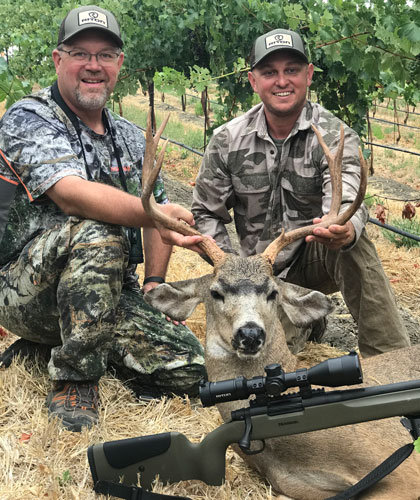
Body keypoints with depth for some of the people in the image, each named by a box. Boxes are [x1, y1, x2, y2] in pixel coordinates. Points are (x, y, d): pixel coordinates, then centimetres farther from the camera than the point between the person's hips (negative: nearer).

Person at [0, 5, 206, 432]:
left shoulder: (129, 137, 13)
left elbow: (155, 203, 21)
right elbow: (71, 194, -27)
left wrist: (154, 283, 6)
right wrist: (156, 214, -43)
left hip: (111, 299, 7)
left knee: (190, 368, -11)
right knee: (98, 235, -36)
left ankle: (55, 345, 10)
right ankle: (74, 381, -19)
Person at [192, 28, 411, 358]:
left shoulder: (335, 137, -12)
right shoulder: (228, 141, -4)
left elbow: (346, 203, -30)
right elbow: (206, 215, 4)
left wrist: (345, 230, -55)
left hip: (318, 257, -2)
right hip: (265, 274, 3)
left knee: (351, 238, -35)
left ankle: (391, 358, -28)